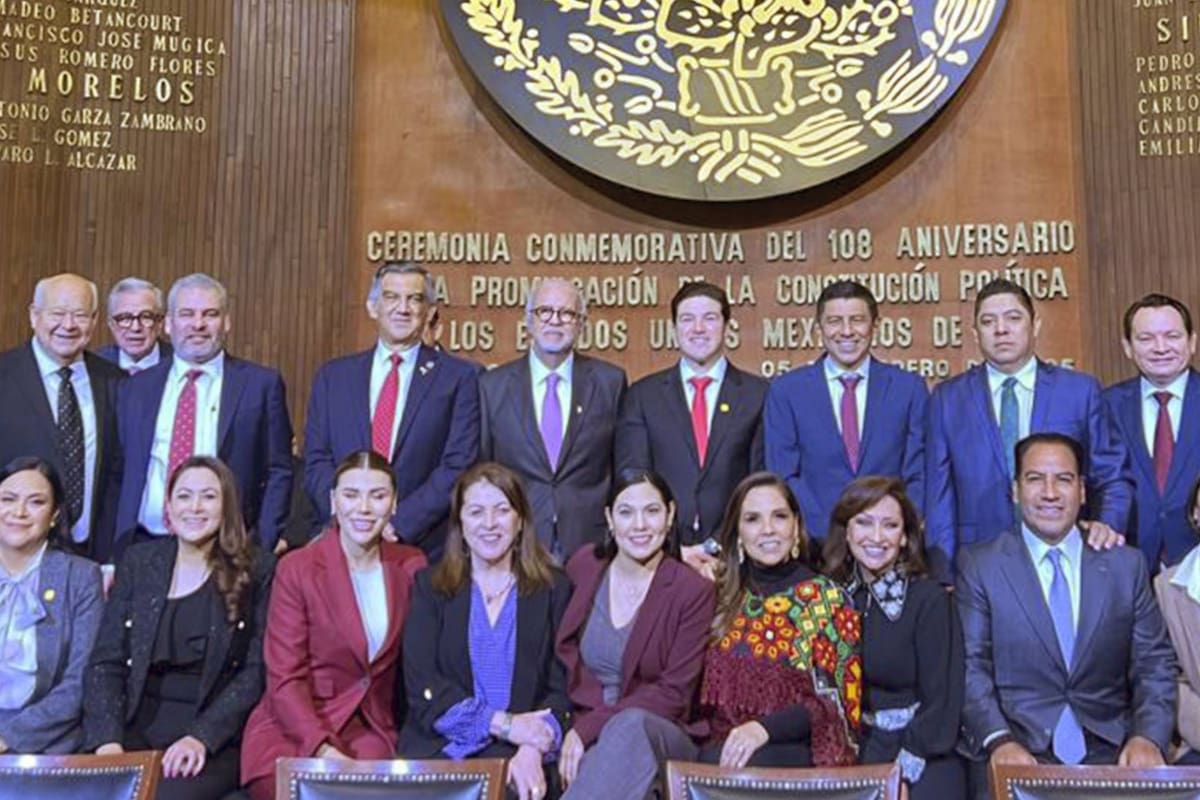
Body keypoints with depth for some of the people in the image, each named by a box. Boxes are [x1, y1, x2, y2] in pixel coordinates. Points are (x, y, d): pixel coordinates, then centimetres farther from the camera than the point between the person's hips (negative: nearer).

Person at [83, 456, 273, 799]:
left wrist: (202, 738, -16)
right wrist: (108, 738, -9)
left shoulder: (256, 570, 1)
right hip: (138, 727, 3)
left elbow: (255, 672, -4)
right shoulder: (138, 561, 10)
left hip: (217, 737, -3)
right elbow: (105, 662, 6)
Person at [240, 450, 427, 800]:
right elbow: (285, 679, -6)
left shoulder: (411, 567, 5)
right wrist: (323, 749, -20)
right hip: (292, 729, -1)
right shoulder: (296, 569, -4)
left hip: (370, 729, 2)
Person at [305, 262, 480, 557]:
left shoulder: (458, 377, 1)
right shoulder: (333, 375, 10)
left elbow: (458, 467, -6)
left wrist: (398, 525, -13)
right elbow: (316, 463, 7)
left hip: (424, 547, -2)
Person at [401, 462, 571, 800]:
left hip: (519, 757, -1)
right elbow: (421, 686, 1)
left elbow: (562, 687, 2)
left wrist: (534, 750, -17)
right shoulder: (429, 587, 12)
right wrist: (503, 724, -10)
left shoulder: (554, 590, 10)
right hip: (439, 747, 1)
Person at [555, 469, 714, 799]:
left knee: (632, 725, -38)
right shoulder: (583, 566, 8)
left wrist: (589, 728, -17)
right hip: (582, 734, 1)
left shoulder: (693, 591, -4)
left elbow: (674, 693, -8)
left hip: (663, 737, -1)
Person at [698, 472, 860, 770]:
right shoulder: (722, 594, 11)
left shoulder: (828, 598, 2)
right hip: (724, 743, 3)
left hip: (796, 749, -2)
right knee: (712, 763, -31)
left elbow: (838, 703, -3)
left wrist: (765, 728, -20)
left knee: (746, 766, -33)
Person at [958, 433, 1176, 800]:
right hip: (1018, 751, -2)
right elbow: (970, 667, -4)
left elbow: (1154, 665, 8)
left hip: (1110, 751, 3)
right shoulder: (979, 564, 3)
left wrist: (1148, 737, -10)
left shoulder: (1127, 565, 10)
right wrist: (998, 740, -19)